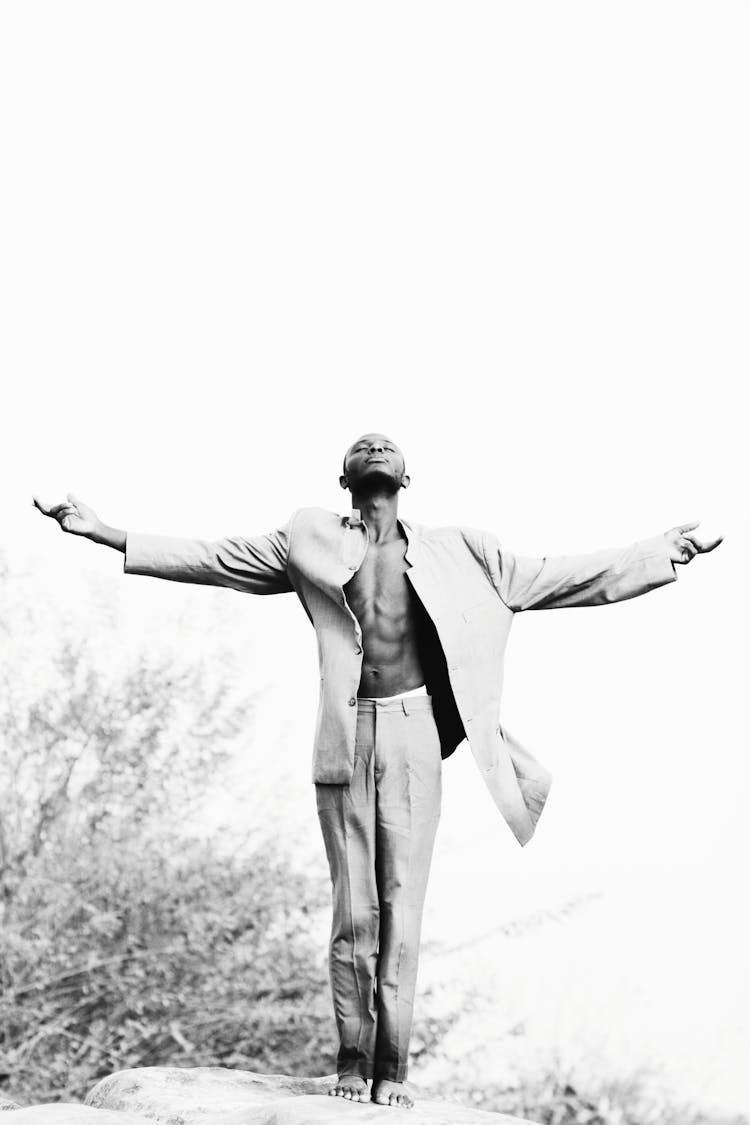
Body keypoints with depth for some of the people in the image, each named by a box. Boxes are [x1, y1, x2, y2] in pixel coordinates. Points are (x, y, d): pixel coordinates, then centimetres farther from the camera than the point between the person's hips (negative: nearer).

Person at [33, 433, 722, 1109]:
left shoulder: (452, 553, 12)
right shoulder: (312, 543, 11)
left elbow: (547, 580, 15)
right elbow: (208, 560, 11)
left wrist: (663, 554, 12)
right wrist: (104, 532, 6)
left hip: (414, 735, 0)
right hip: (346, 738, 0)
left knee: (402, 902, -3)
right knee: (352, 904, 0)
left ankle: (392, 1067, 2)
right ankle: (352, 1058, 8)